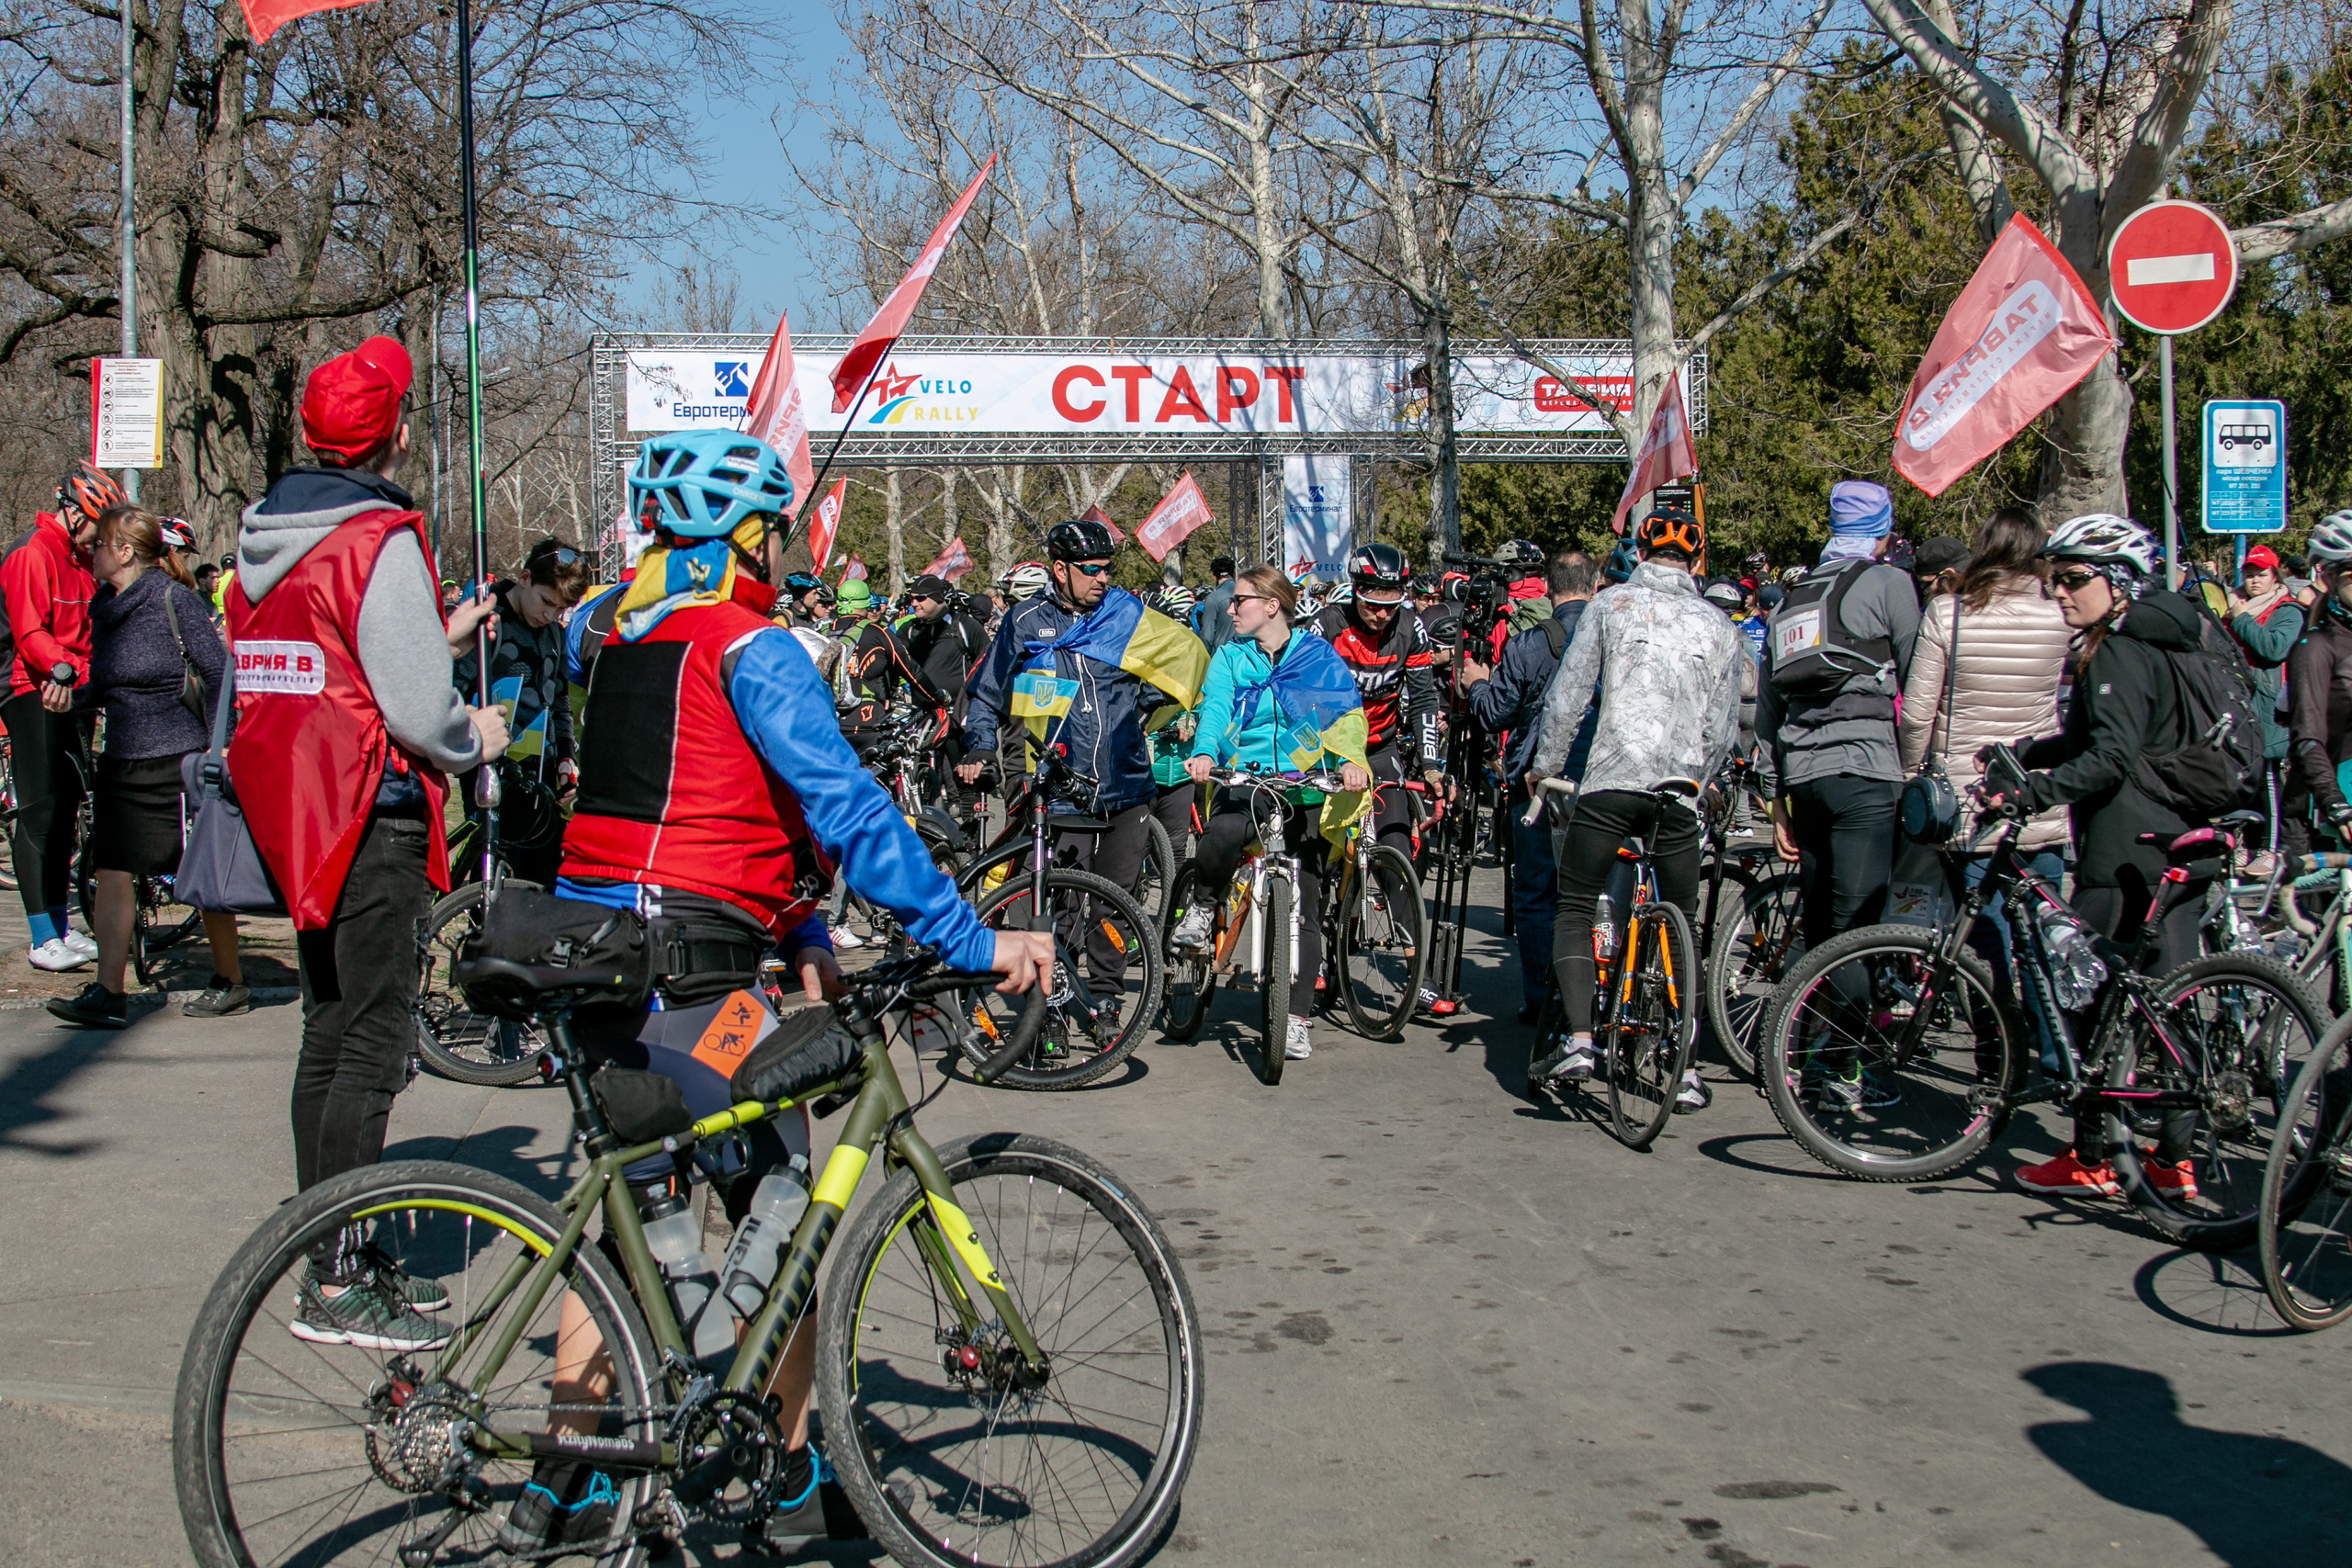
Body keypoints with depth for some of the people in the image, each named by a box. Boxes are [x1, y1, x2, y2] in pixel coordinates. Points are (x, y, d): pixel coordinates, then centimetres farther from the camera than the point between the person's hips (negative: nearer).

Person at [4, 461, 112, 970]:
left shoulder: (80, 561, 17)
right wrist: (60, 669, -36)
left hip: (72, 695, 9)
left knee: (65, 810, 11)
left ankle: (62, 928, 18)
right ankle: (43, 939, -6)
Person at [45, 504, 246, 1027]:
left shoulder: (173, 600, -10)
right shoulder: (103, 608, 11)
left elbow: (219, 671, -11)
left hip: (176, 759, -7)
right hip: (120, 762, 7)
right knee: (110, 873, -2)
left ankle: (230, 983, 18)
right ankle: (108, 994, -2)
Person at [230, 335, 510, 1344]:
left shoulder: (265, 535, 12)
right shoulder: (381, 540, -15)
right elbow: (416, 710, -19)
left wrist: (437, 637, 22)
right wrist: (475, 740, 1)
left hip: (293, 812, 9)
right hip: (371, 816, -9)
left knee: (330, 1032, 15)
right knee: (374, 1042, -5)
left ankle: (332, 1257, 23)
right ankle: (338, 1286, -3)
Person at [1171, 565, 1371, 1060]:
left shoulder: (1318, 657, 6)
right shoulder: (1230, 657, 11)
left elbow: (1347, 713, -4)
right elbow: (1215, 709, -4)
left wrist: (1351, 760, -24)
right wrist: (1204, 753, -25)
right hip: (1244, 780, 0)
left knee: (1303, 903, -2)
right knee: (1223, 833, -35)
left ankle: (1297, 1016, 7)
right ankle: (1203, 908, -5)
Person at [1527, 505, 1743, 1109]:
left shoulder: (1611, 603, 4)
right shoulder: (1717, 625, 11)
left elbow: (1568, 695, 1)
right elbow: (1723, 729, 12)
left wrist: (1545, 766, 12)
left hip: (1611, 780, -2)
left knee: (1574, 912, 8)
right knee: (1683, 927, 13)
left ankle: (1578, 1041, -9)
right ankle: (1684, 1066, 9)